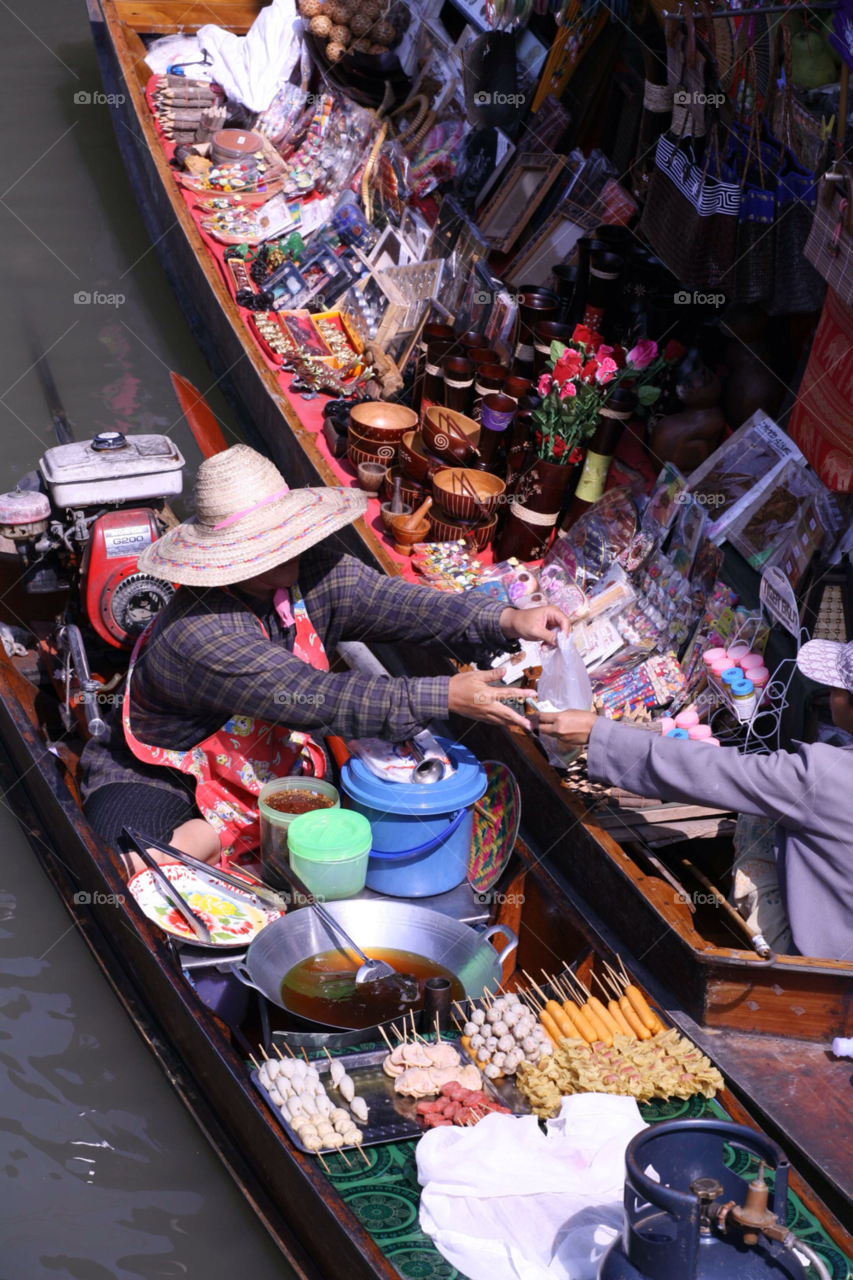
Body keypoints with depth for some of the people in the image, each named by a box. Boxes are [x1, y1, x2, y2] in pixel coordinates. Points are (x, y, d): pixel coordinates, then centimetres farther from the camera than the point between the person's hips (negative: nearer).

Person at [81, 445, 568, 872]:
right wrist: (444, 697, -42)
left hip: (270, 765, 8)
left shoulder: (311, 571, -12)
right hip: (158, 777, -7)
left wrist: (506, 621, -32)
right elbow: (312, 698, -38)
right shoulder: (199, 634, -33)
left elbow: (392, 602, -17)